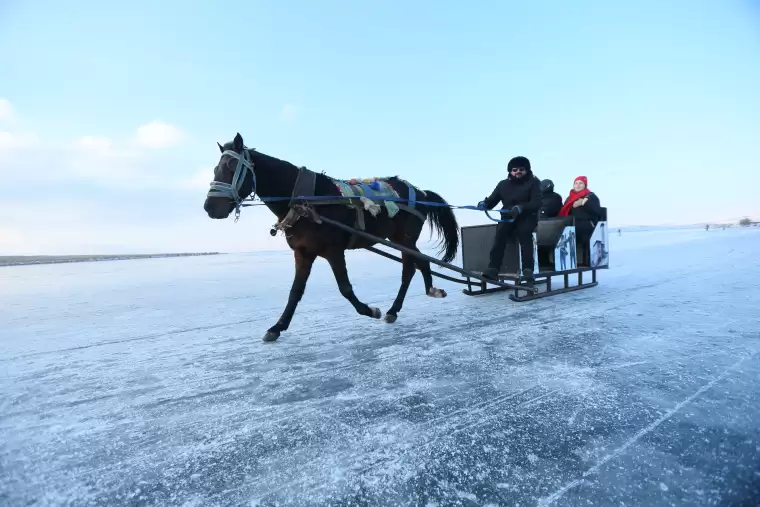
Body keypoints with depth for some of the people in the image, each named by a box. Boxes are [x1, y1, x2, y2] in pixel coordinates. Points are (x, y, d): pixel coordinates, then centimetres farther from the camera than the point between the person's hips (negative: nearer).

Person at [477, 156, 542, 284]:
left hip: (527, 217, -2)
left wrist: (521, 208, -29)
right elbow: (492, 200, 6)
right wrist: (484, 204, -20)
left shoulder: (533, 182, 4)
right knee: (500, 232, -27)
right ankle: (492, 269, -36)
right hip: (508, 217, 2)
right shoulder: (503, 184, 13)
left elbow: (537, 203, -9)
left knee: (524, 232, -33)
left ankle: (528, 270, -35)